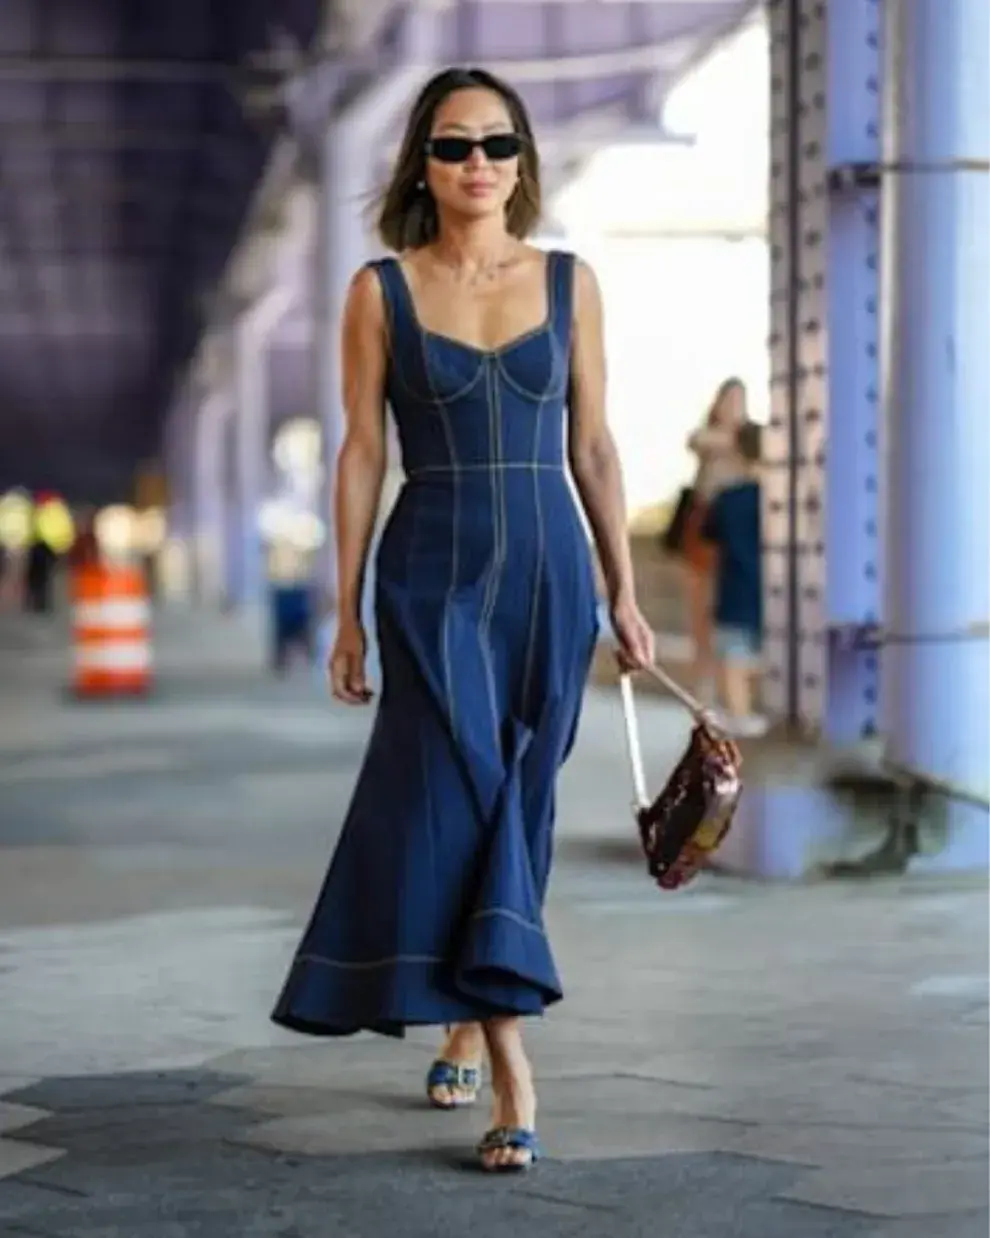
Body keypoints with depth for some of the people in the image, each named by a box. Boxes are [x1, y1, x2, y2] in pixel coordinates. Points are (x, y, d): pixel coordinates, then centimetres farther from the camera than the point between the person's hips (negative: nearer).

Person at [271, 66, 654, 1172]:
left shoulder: (569, 282, 7)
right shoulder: (381, 291, 1)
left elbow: (592, 446, 9)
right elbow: (362, 453, 1)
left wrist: (623, 593, 6)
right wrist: (347, 611, 0)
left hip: (549, 564, 3)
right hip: (434, 569, -2)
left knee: (514, 804, 8)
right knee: (460, 793, -14)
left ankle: (465, 1021, 28)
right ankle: (511, 1071, -15)